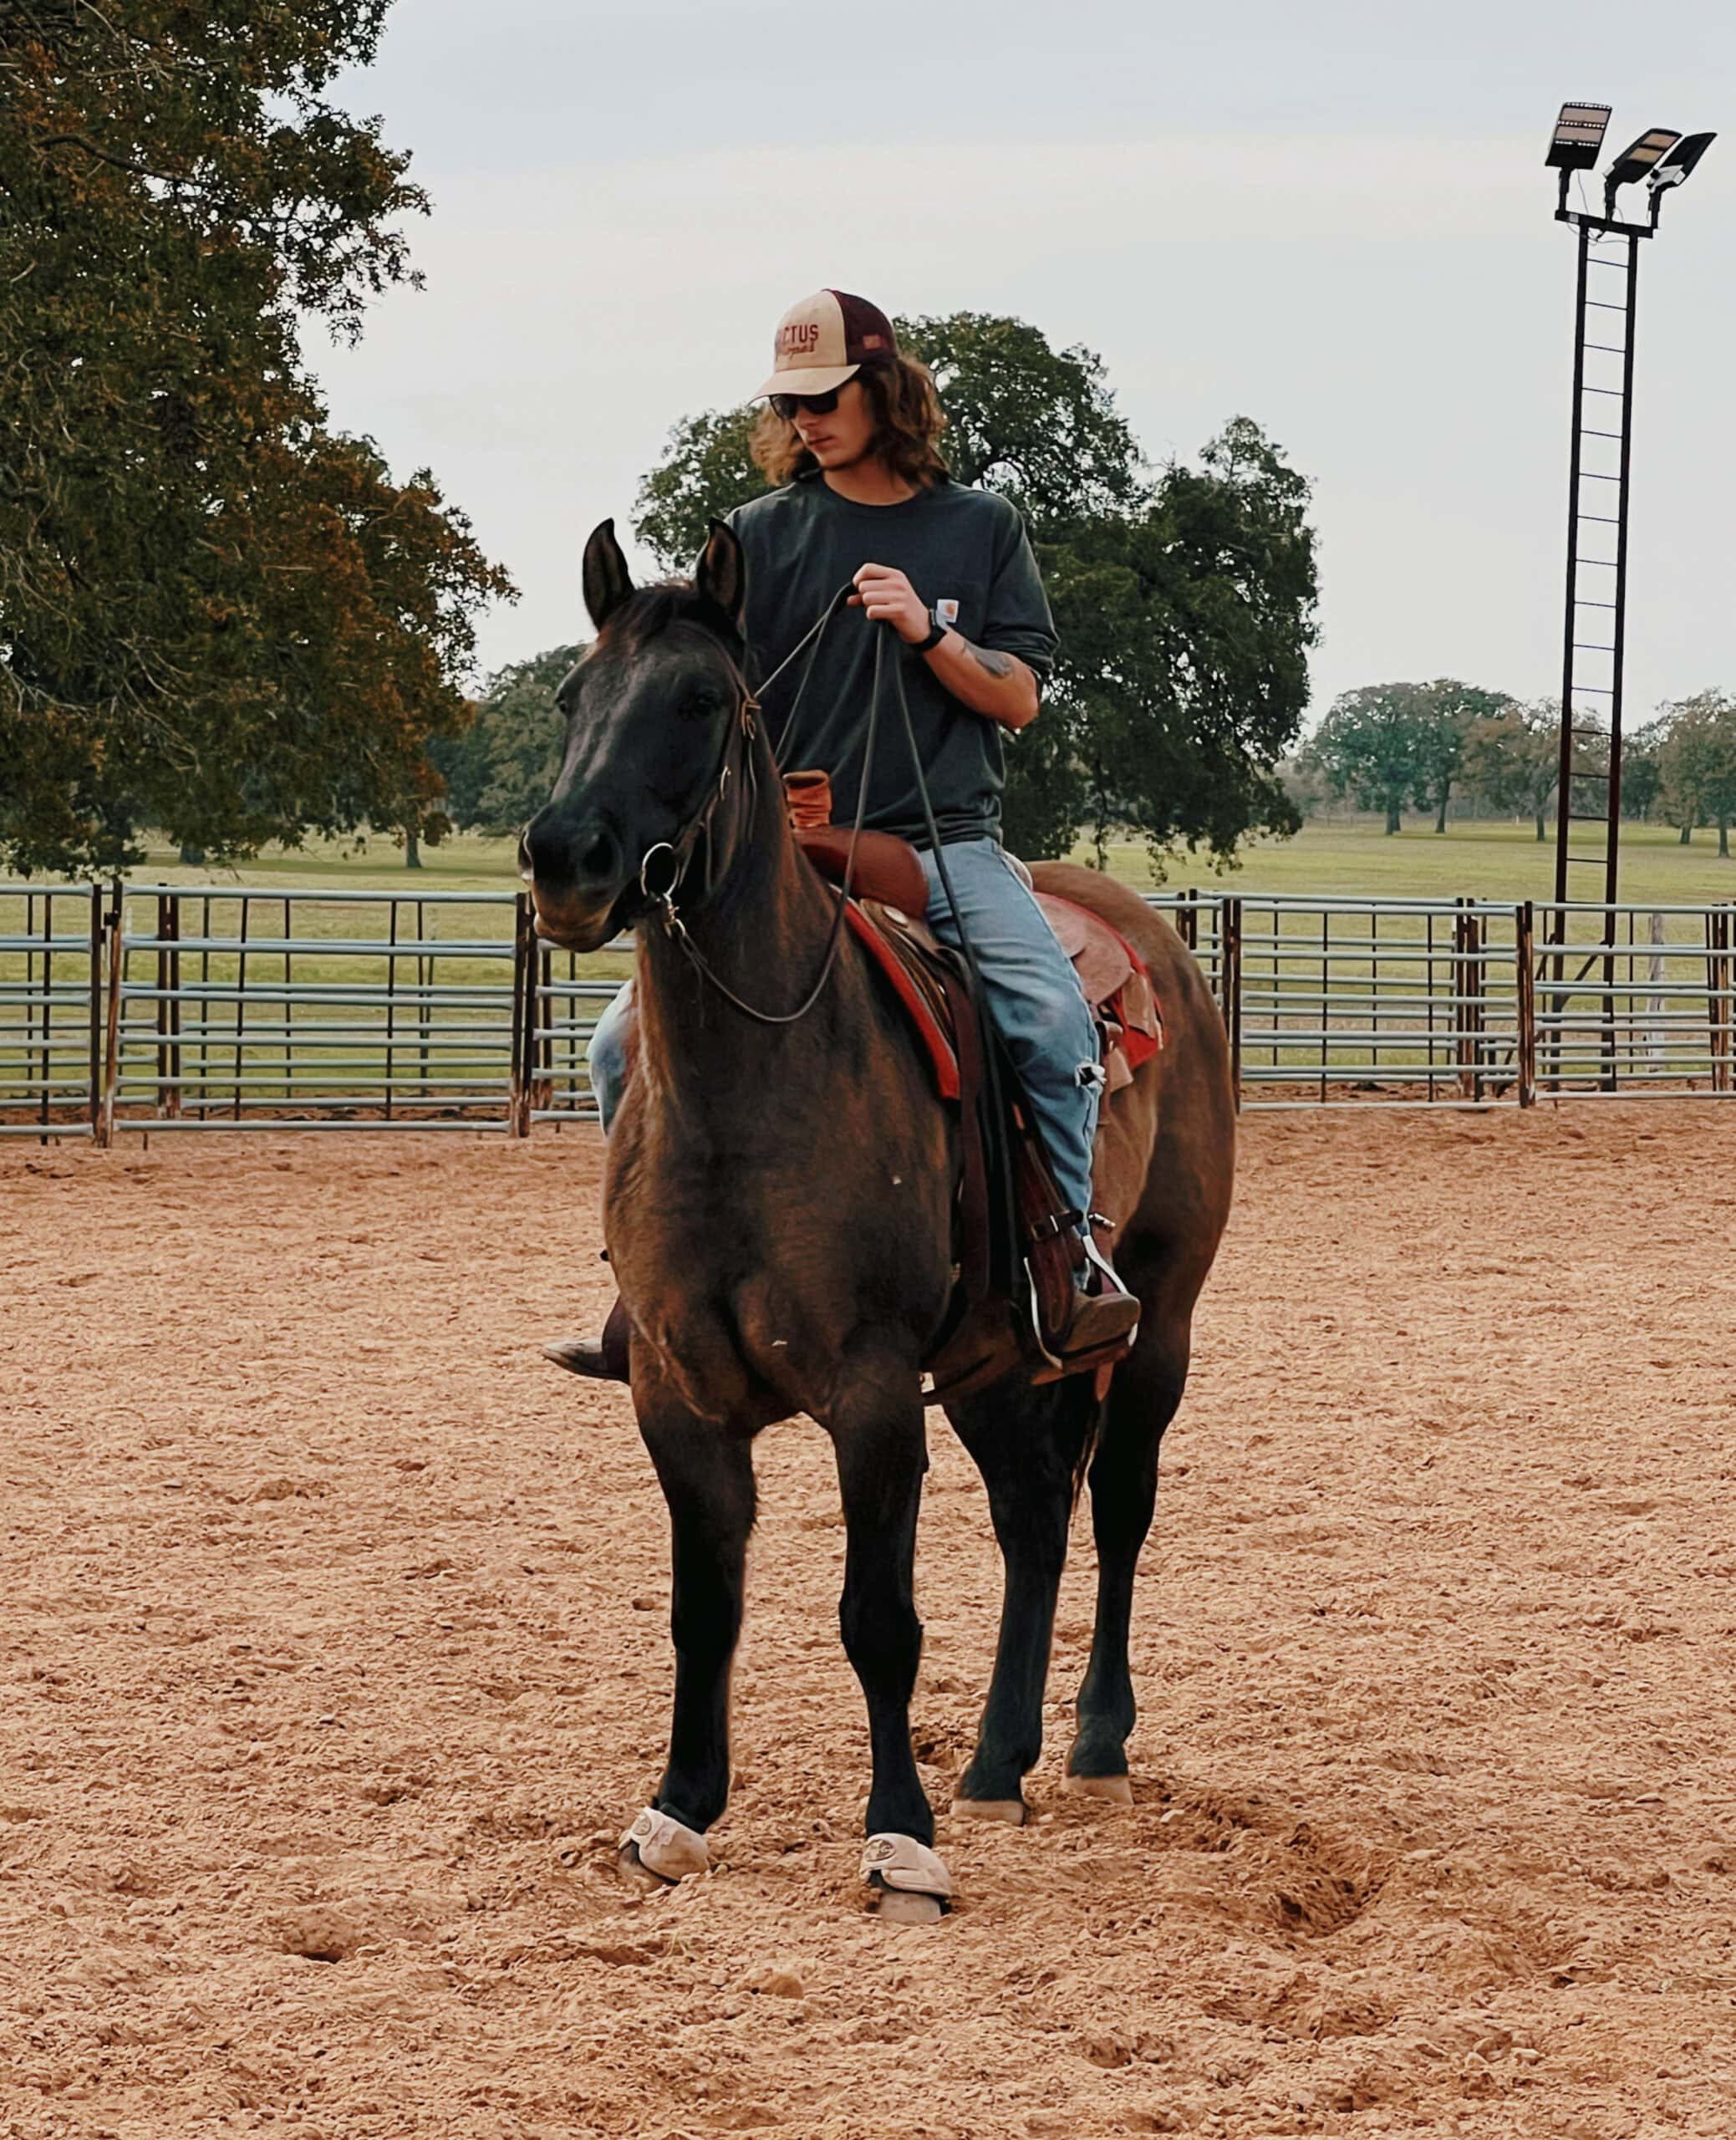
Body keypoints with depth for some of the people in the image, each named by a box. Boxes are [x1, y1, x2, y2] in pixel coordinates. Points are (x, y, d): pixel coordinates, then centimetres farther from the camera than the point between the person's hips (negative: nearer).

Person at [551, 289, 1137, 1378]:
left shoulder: (981, 527, 9)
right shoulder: (761, 535, 10)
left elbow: (1018, 698, 6)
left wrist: (927, 632, -10)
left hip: (949, 846, -2)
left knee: (1054, 1019, -28)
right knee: (630, 1042, -10)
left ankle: (1073, 1253, -14)